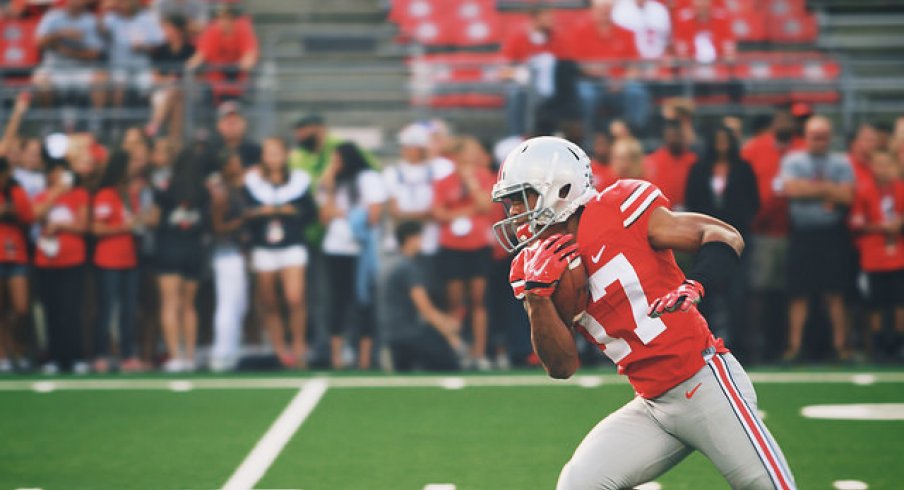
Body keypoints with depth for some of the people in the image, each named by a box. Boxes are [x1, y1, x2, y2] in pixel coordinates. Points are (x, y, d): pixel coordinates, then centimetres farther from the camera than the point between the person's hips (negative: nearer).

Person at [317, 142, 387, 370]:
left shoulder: (369, 178, 2)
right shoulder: (334, 182, 18)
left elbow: (374, 214, -5)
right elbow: (325, 217, 9)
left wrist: (343, 213, 0)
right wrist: (328, 190, 1)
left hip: (361, 249, -5)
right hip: (335, 249, 5)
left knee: (363, 301, -5)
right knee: (338, 301, 2)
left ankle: (364, 358, -4)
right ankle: (336, 356, 2)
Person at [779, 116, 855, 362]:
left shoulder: (841, 163, 8)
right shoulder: (793, 161, 8)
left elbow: (847, 195, -6)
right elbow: (790, 188, -9)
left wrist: (812, 187, -7)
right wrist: (828, 189, -7)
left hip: (832, 234, 0)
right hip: (802, 235, 0)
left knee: (835, 294, 0)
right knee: (799, 294, 1)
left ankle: (840, 344, 5)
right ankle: (794, 345, 5)